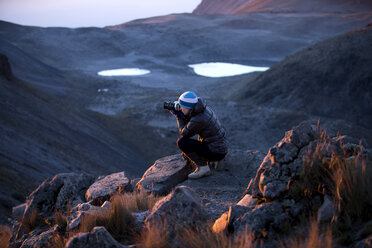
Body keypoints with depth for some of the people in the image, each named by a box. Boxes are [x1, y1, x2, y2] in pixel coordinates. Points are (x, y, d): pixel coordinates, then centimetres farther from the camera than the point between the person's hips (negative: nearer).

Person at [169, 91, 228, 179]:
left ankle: (203, 167, -9)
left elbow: (184, 133, -6)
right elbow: (189, 124, 18)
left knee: (182, 142, -11)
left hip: (216, 152, -9)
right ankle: (212, 160, 18)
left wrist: (178, 116, 3)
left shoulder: (197, 120, -25)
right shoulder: (203, 108, 1)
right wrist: (181, 115, 2)